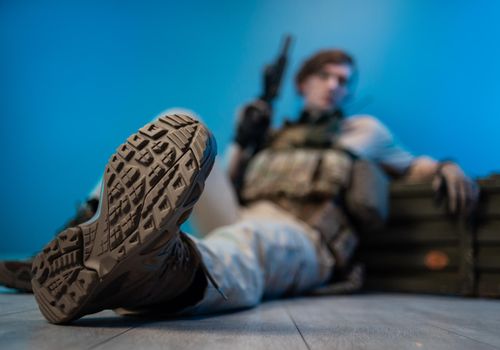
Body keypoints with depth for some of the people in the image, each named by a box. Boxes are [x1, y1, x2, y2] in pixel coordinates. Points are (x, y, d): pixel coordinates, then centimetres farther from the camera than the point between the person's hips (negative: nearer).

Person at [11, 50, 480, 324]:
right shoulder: (275, 135, 30)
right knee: (181, 124, -9)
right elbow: (228, 185, 28)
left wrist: (446, 168, 6)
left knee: (240, 247, -42)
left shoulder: (364, 130, 26)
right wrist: (244, 143, 9)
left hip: (299, 239, -3)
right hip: (239, 223, 4)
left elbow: (413, 165, 29)